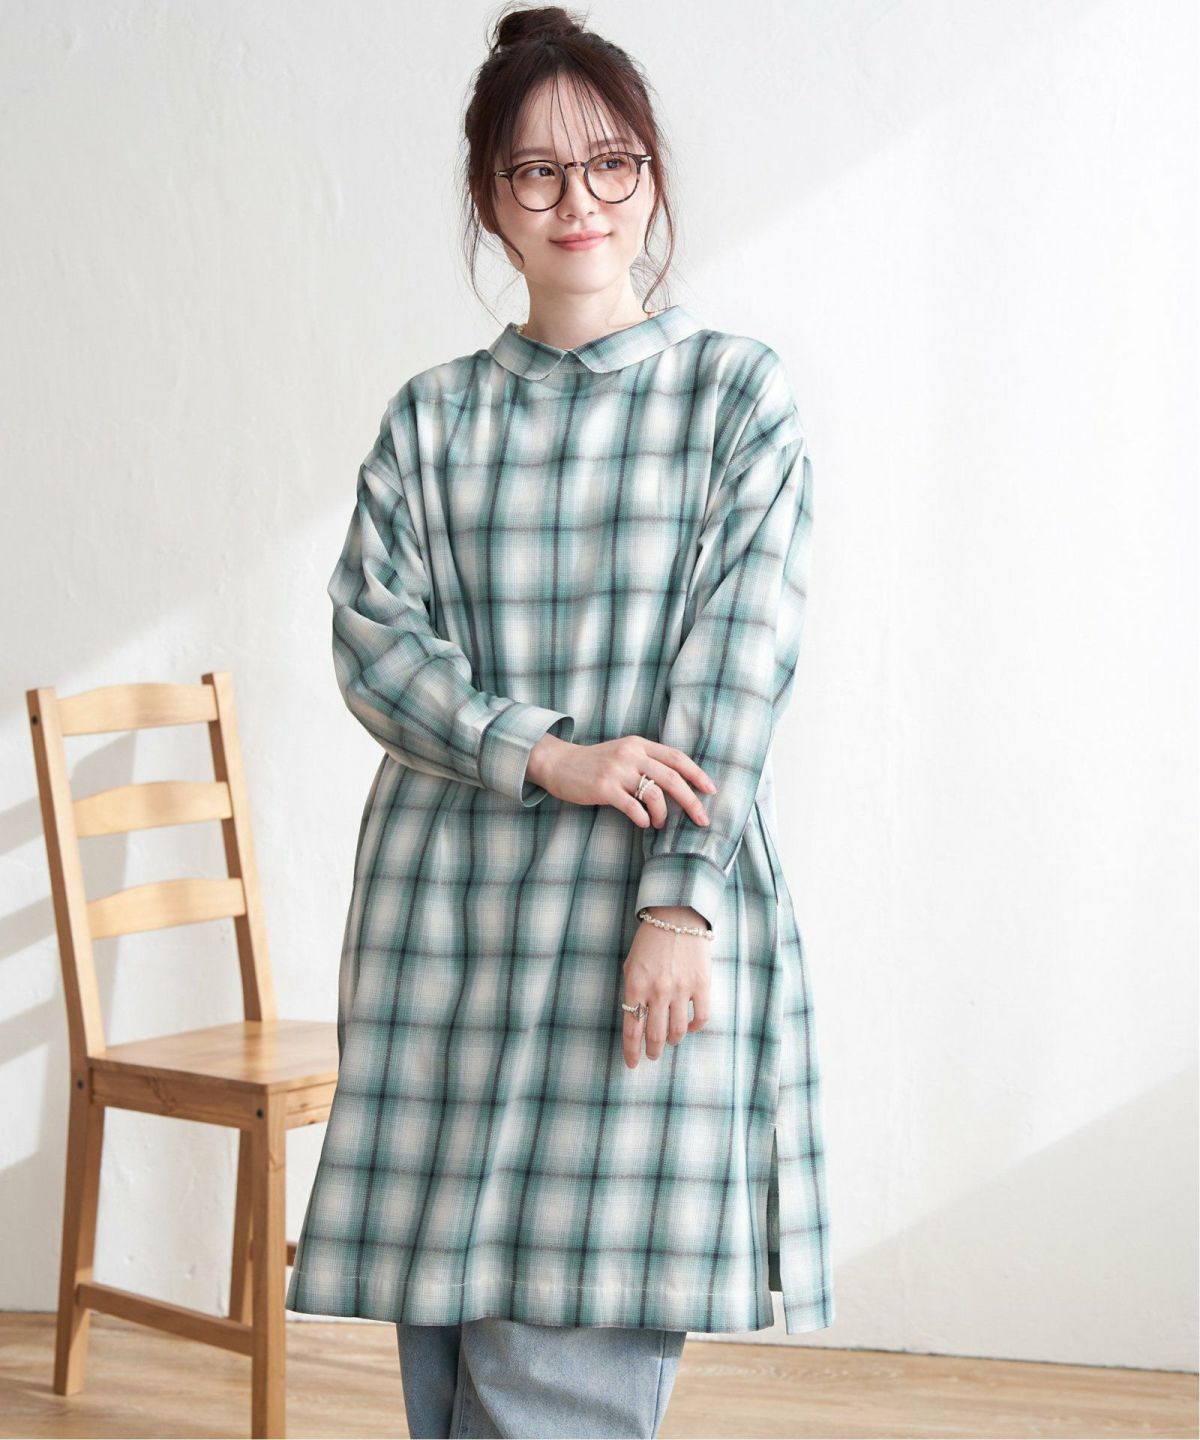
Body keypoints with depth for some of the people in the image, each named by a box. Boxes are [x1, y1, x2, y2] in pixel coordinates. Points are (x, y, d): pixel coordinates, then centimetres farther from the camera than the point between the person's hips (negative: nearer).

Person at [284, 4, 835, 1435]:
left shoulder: (738, 390, 6)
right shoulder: (430, 416, 14)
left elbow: (742, 656, -4)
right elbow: (371, 631, 3)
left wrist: (683, 900, -14)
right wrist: (544, 753, -15)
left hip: (654, 922, -3)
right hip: (443, 917, 3)